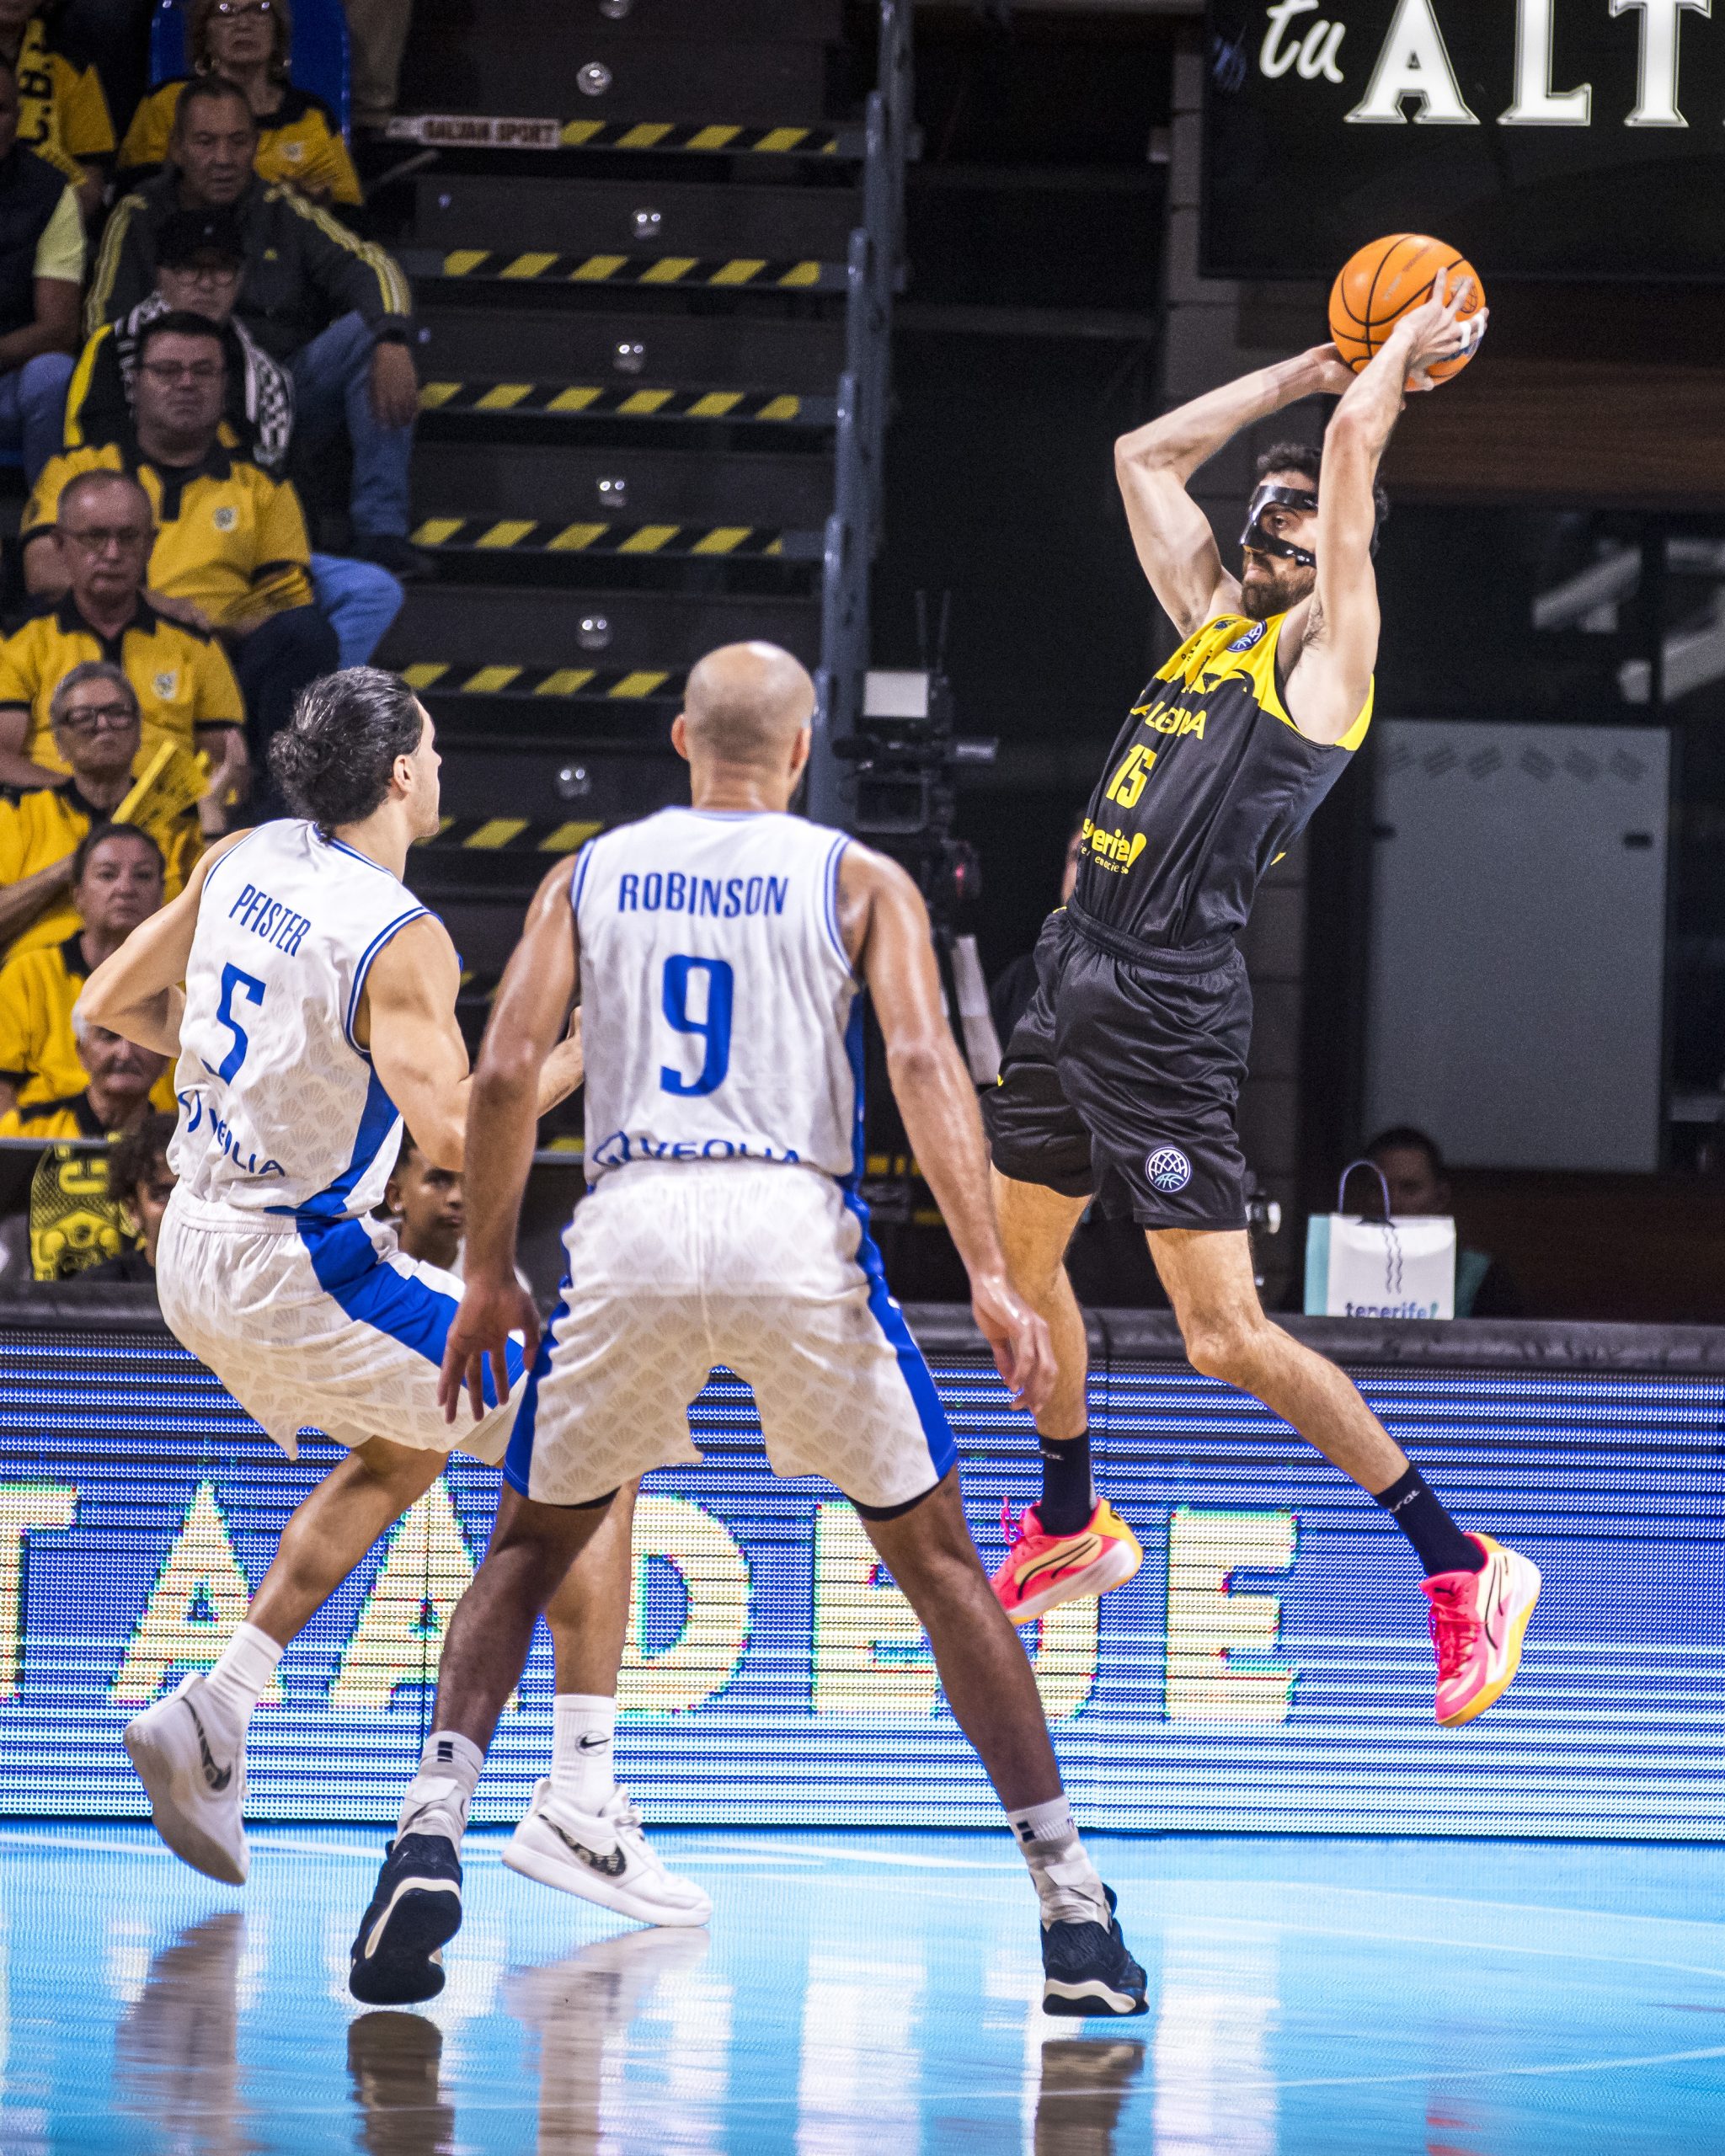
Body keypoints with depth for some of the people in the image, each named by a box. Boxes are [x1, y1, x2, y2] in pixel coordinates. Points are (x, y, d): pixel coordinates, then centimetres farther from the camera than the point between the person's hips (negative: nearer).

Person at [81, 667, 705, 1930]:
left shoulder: (244, 862, 4)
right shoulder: (400, 941, -20)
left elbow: (113, 1004, 15)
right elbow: (456, 1135, -30)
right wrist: (581, 1056, -17)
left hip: (195, 1253, 8)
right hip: (300, 1268, -8)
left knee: (408, 1448, 31)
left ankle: (219, 1711, 17)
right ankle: (582, 1802, -4)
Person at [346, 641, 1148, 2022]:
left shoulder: (593, 874, 16)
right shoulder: (857, 881, 10)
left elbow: (508, 1071, 5)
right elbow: (923, 1059, -5)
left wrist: (488, 1273, 13)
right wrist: (990, 1278, -9)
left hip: (631, 1228, 1)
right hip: (793, 1228, -1)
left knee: (530, 1545, 20)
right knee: (937, 1558, 11)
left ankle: (431, 1836, -3)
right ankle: (1072, 1904, 7)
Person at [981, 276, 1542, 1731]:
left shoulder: (1327, 650, -5)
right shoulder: (1208, 619, 15)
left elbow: (1353, 449, -13)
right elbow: (1146, 455, 26)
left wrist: (1405, 352, 4)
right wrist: (1314, 366, 24)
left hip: (1168, 1012, -9)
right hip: (1079, 981, 9)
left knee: (1228, 1334, -12)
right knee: (1016, 1254, 22)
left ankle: (1461, 1565, -6)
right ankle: (1074, 1529, 43)